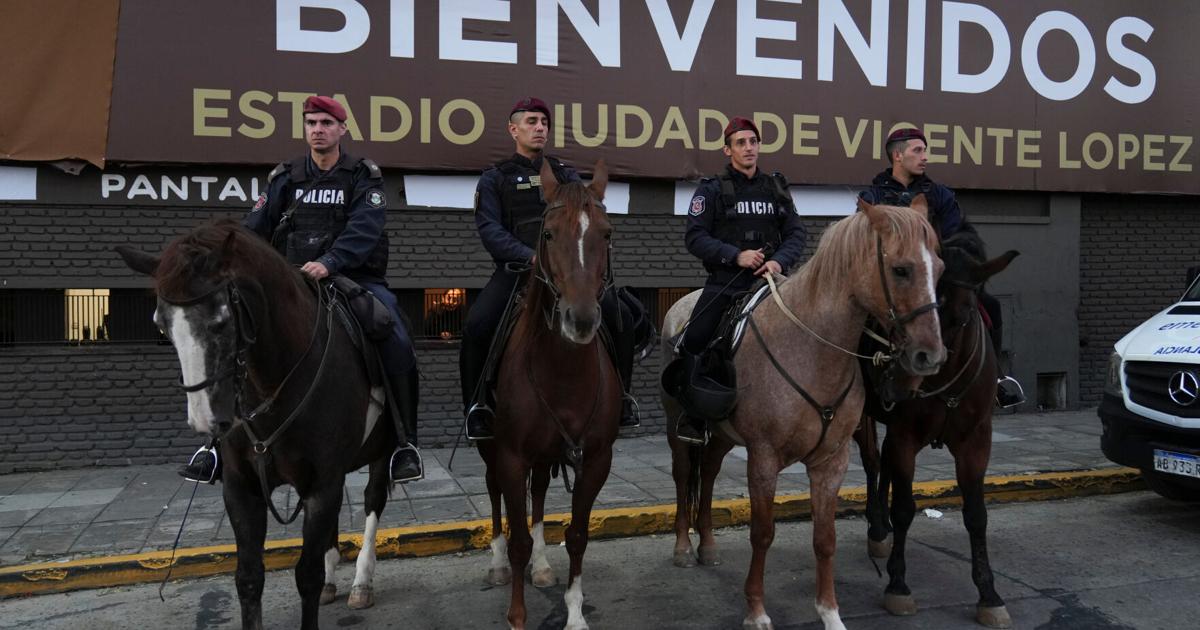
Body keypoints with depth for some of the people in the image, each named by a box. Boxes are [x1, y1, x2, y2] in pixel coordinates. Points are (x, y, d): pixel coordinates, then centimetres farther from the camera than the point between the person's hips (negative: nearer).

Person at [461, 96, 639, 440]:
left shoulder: (566, 175, 20)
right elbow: (490, 229, -4)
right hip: (516, 269, -2)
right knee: (477, 326, -25)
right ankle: (477, 405, -5)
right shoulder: (495, 179, 11)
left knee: (619, 316, -17)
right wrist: (531, 256, -21)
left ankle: (620, 395, 1)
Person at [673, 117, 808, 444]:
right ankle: (694, 416, 6)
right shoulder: (712, 189, 3)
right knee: (693, 343, -11)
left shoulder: (776, 187, 15)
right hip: (725, 282, -3)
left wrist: (779, 260, -11)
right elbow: (694, 237, -5)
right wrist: (736, 255, -16)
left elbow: (796, 234, 9)